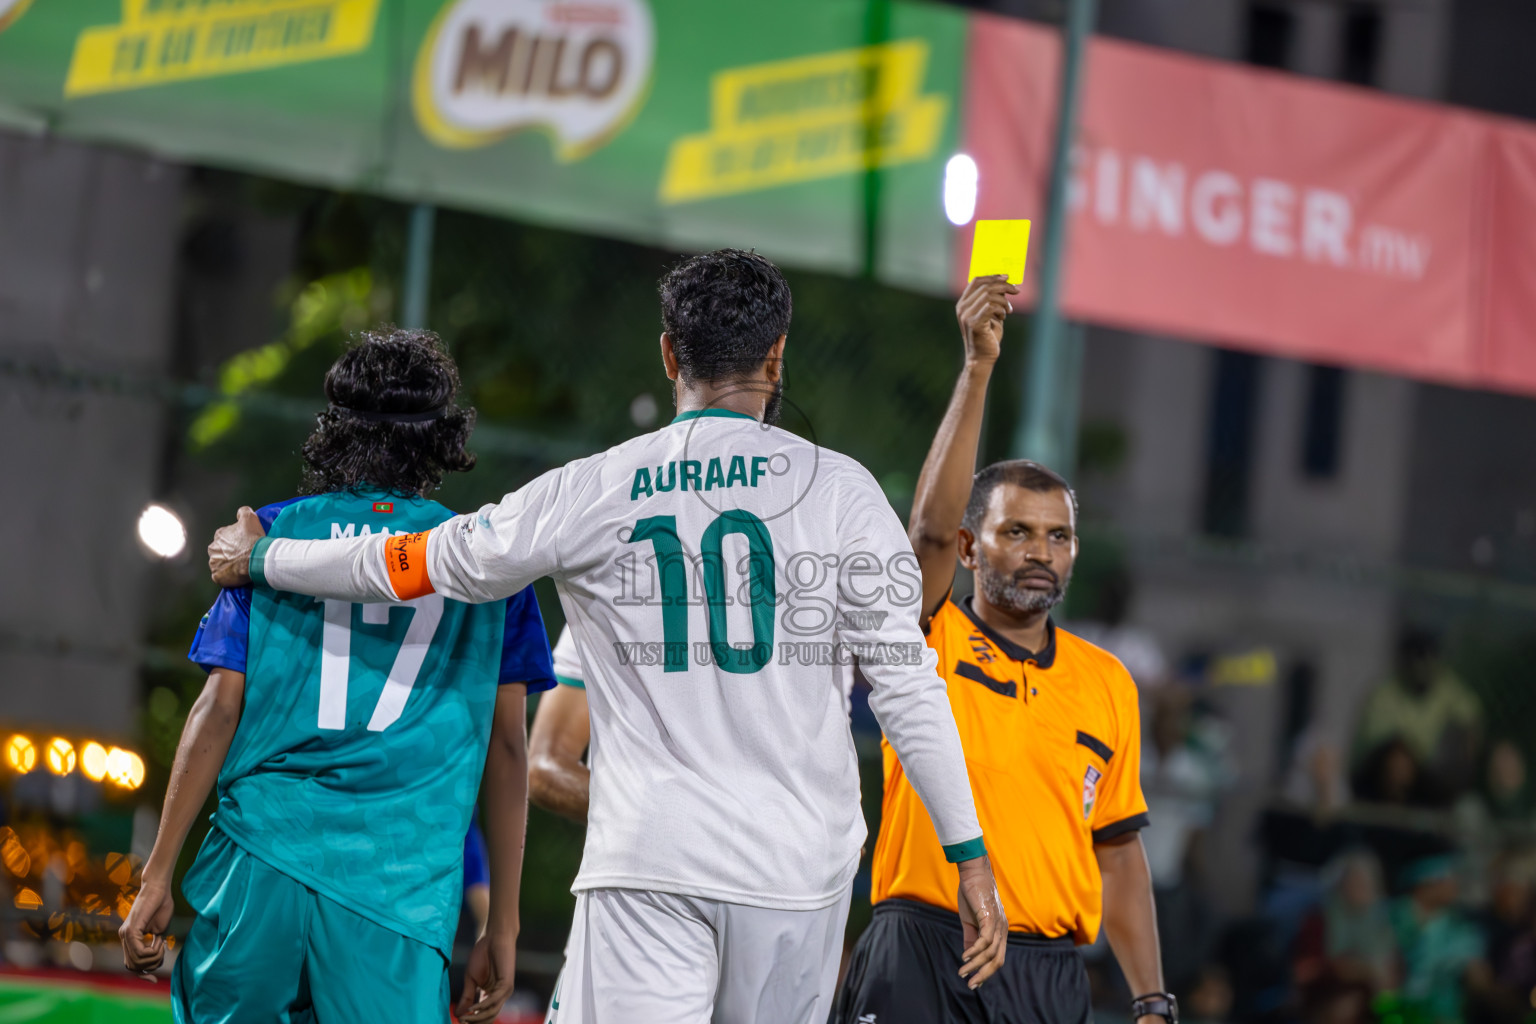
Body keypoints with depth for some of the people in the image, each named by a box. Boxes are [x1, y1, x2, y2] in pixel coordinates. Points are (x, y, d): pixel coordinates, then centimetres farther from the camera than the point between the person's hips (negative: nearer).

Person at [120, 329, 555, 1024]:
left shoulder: (275, 532, 10)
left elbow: (220, 709, 3)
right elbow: (505, 747, 8)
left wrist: (157, 876, 6)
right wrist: (502, 928, 12)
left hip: (261, 858, 1)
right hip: (403, 886, -1)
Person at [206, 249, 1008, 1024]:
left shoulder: (593, 492, 4)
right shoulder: (840, 489, 2)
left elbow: (416, 566, 14)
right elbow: (904, 678, -3)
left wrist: (258, 559, 31)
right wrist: (970, 854, 1)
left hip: (649, 860, -1)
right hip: (799, 864, 1)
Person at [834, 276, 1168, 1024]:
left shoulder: (1107, 681, 14)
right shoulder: (931, 642, 3)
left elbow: (1118, 851, 17)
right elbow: (930, 527, -16)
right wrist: (978, 368, -22)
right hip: (924, 962, -4)